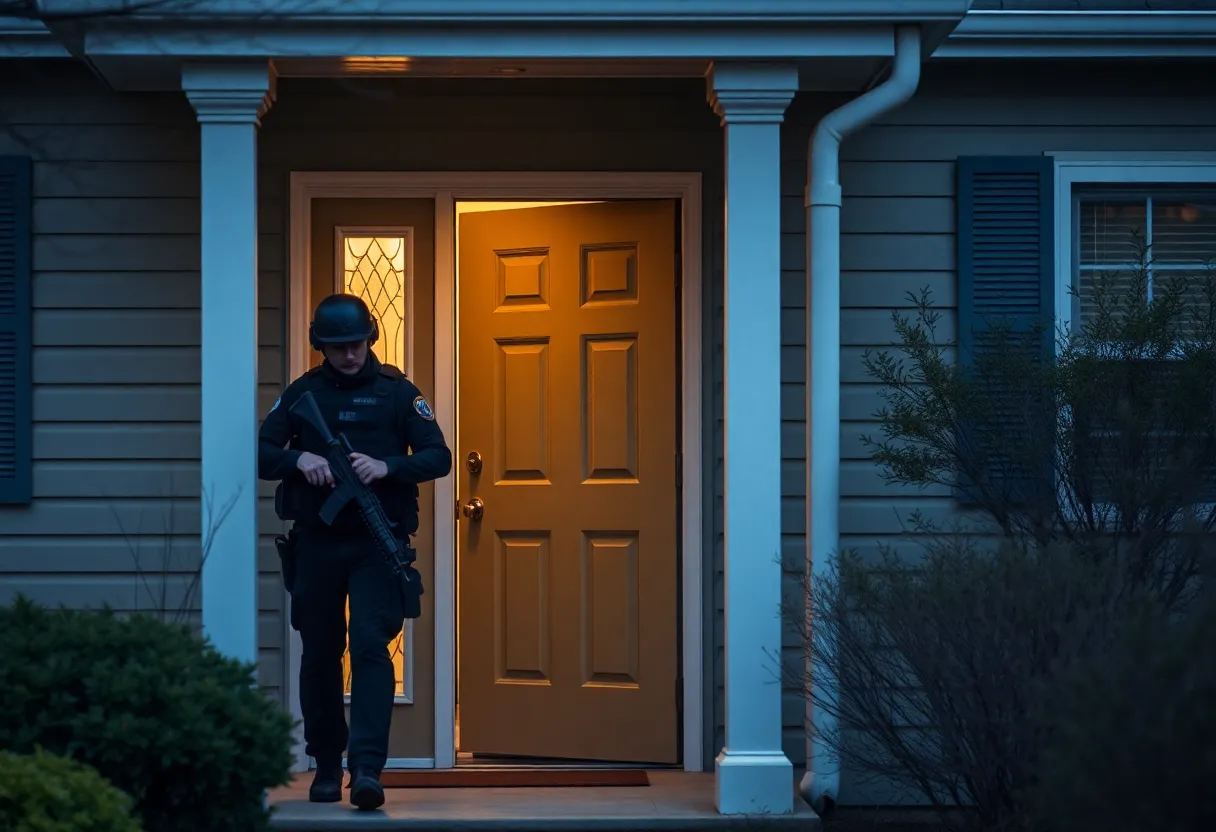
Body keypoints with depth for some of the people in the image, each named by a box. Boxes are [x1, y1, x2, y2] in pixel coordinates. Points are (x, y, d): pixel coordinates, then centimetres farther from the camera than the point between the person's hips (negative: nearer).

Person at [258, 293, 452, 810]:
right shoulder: (302, 393, 8)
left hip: (377, 544, -2)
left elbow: (439, 457, -1)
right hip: (316, 542, 3)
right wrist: (299, 460, -15)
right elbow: (260, 454, 5)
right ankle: (326, 766, 22)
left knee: (371, 646, -14)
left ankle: (367, 768, -20)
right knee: (320, 655, 9)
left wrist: (386, 467, -18)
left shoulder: (396, 392, 3)